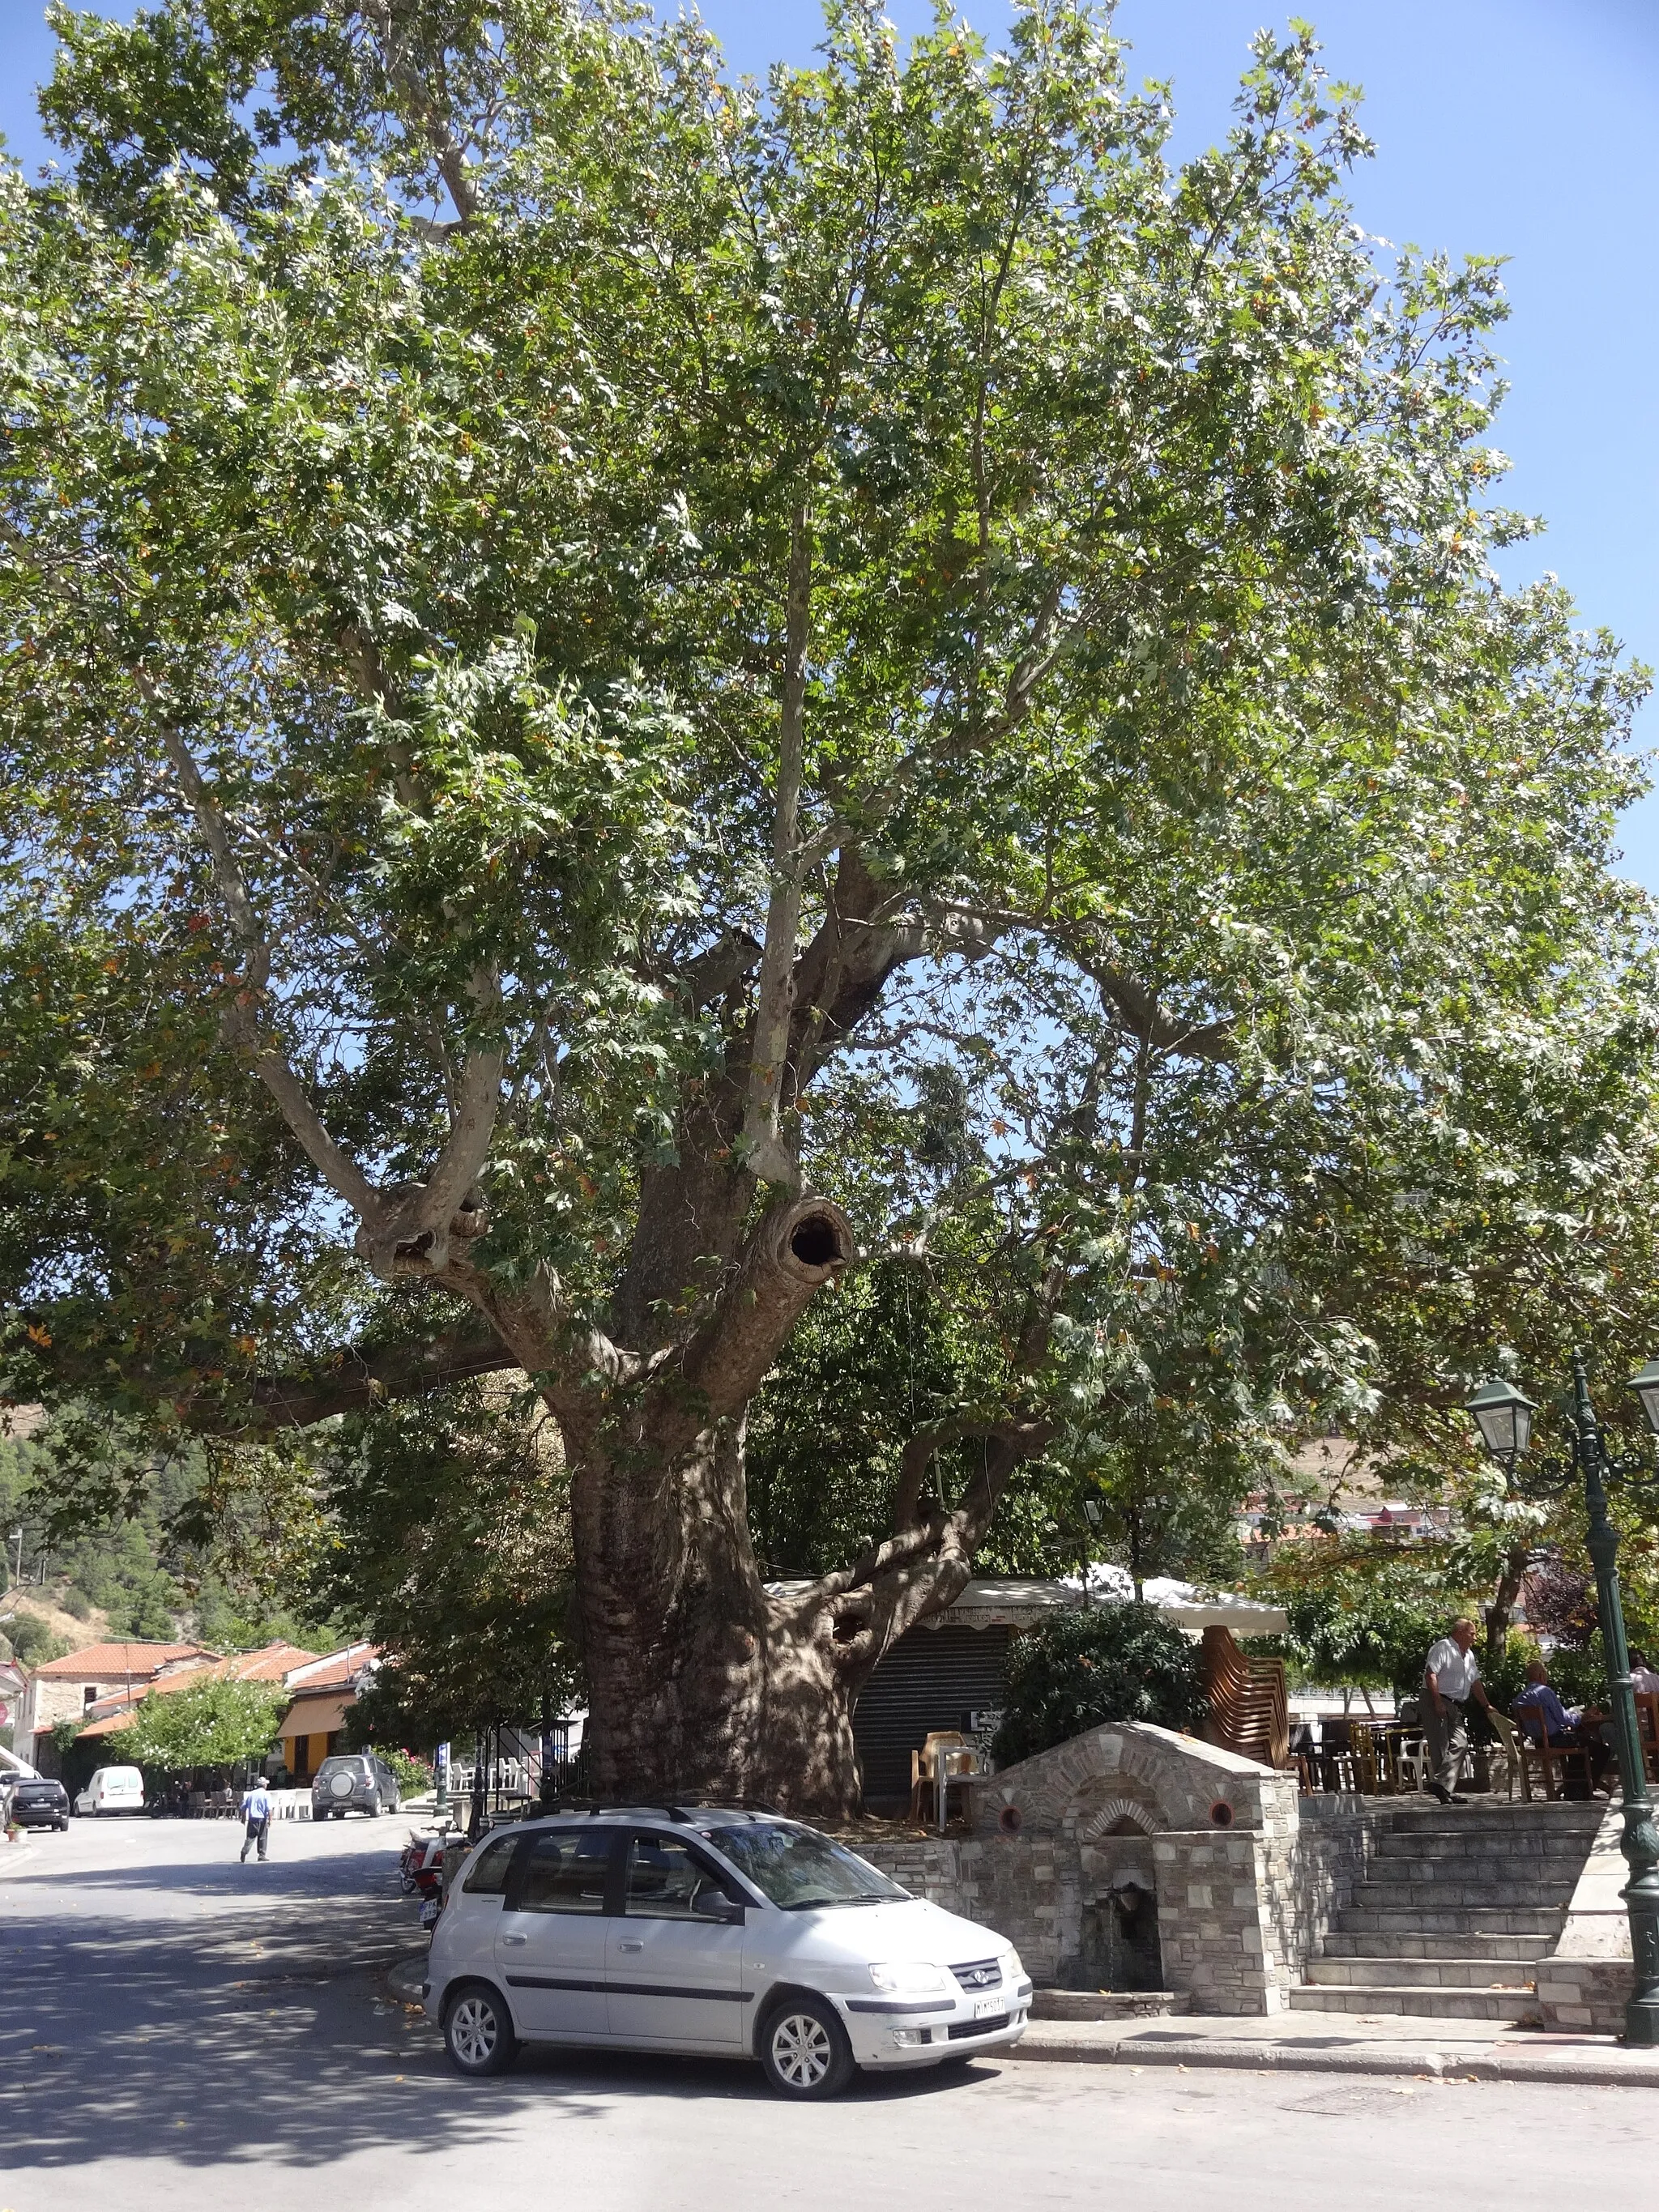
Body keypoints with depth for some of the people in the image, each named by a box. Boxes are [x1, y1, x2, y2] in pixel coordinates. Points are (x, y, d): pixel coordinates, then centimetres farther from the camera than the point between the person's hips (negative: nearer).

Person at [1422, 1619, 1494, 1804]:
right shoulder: (1443, 1648, -8)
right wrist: (1438, 1702, -22)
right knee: (1440, 1746, -9)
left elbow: (1476, 1682, 27)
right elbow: (1430, 1674, -17)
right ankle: (1444, 1788, -10)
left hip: (1456, 1706, 8)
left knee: (1460, 1744, -6)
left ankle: (1444, 1786, -10)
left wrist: (1487, 1706, 22)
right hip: (1437, 1703, -8)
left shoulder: (1469, 1655, 21)